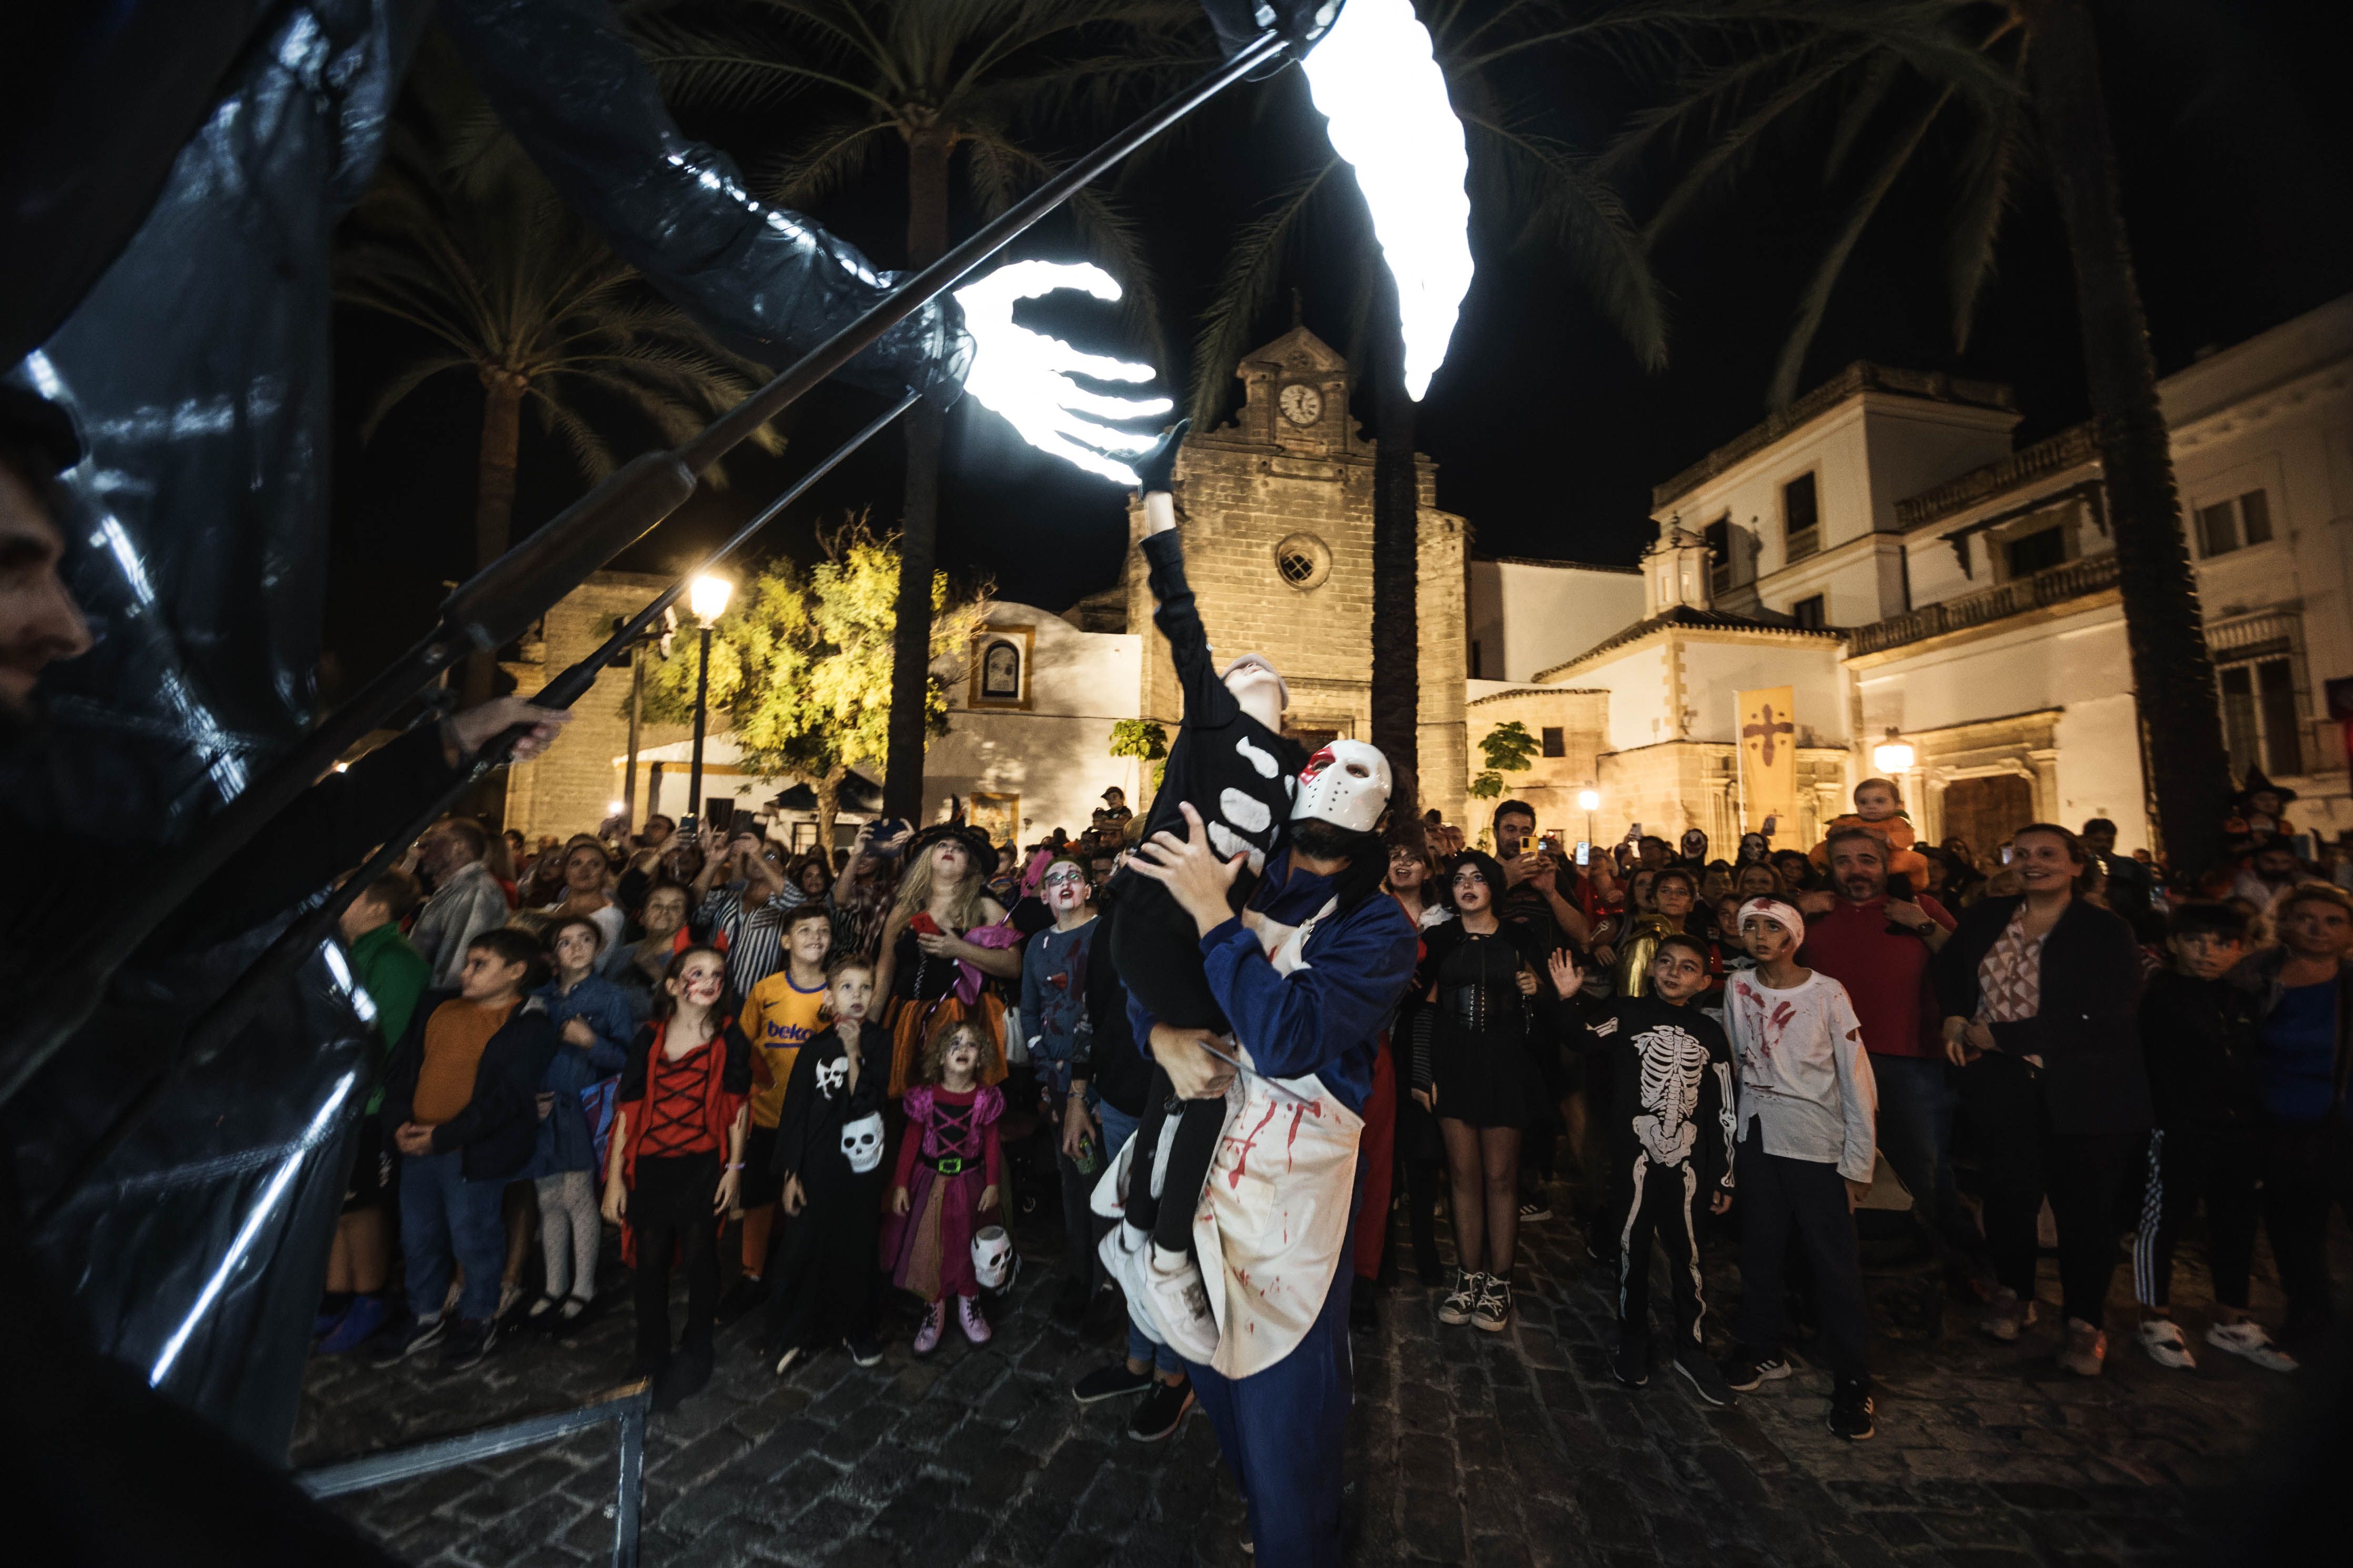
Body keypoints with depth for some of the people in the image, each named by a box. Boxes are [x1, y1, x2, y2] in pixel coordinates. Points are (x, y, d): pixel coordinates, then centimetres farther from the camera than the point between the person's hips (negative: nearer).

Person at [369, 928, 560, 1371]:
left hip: (475, 1153, -6)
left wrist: (443, 1137, -17)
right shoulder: (438, 1006, 7)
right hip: (416, 1145, 6)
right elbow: (402, 1063, 9)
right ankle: (427, 1317, 40)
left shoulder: (530, 1027, -13)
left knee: (472, 1237, 6)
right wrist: (400, 1121, -4)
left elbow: (505, 1099, -16)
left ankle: (478, 1319, 30)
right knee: (417, 1235, 19)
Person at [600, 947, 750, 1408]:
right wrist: (615, 1177, 0)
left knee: (699, 1256, 6)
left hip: (704, 1166, -1)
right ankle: (651, 1357, 31)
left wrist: (734, 1167, -3)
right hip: (650, 1166, 1)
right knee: (649, 1259, 10)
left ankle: (695, 1355, 29)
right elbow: (627, 1109, 1)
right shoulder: (649, 1038, -2)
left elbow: (737, 1107, -2)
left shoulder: (730, 1039, -5)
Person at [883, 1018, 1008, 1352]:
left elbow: (991, 1143, -4)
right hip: (931, 1183, 0)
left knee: (966, 1247, 12)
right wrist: (900, 1184, -4)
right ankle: (934, 1312, 27)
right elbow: (911, 1141, -4)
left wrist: (992, 1184, -5)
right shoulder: (925, 1096, -10)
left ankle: (969, 1306, 33)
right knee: (929, 1249, 6)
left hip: (969, 1184, 0)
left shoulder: (986, 1098, -9)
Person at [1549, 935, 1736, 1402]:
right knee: (1632, 1250, 8)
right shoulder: (1627, 1014, 1)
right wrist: (1569, 1002, -34)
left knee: (1687, 1255, 8)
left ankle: (1692, 1351, 27)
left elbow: (1723, 1111, 10)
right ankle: (1633, 1344, 26)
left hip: (1687, 1160, 2)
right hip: (1634, 1154, -2)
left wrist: (1724, 1177, 10)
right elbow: (1585, 1039, -16)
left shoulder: (1710, 1034, 7)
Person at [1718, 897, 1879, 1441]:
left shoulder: (1827, 994, -9)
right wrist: (1729, 1141, 8)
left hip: (1817, 1146, -3)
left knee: (1836, 1264, 1)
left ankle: (1852, 1383, 17)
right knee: (1759, 1251, 13)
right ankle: (1762, 1350, 30)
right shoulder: (1738, 989, 1)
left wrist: (1858, 1164, -7)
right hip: (1756, 1138, 3)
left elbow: (1857, 1079, -6)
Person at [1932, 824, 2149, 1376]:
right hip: (2004, 1083, 3)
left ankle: (2085, 1322, 26)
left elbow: (2097, 1020, -16)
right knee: (2009, 1192, 10)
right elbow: (1945, 968, 21)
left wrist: (1996, 1035, -16)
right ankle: (2013, 1295, 31)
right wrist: (1953, 1018, 4)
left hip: (2085, 1090, -3)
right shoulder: (1985, 917, 4)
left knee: (2082, 1202, 6)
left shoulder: (2106, 932, -8)